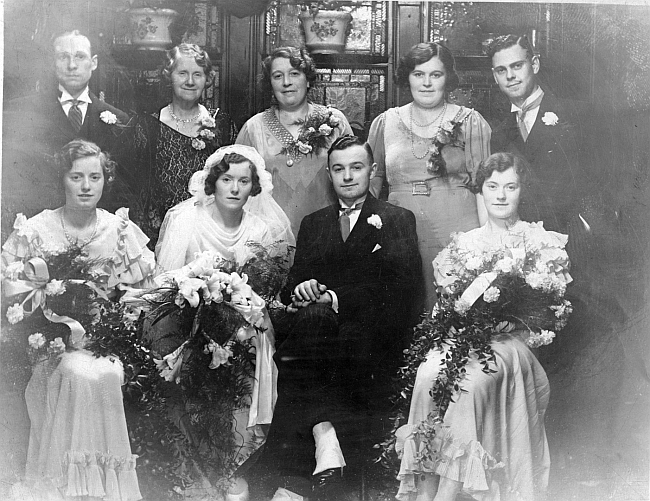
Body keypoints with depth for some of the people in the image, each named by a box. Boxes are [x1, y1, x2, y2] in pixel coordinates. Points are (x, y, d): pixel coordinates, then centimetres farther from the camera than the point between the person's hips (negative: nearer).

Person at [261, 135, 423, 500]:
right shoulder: (313, 224, 24)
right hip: (321, 327, 4)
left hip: (374, 333, -3)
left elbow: (405, 289, -2)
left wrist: (335, 299, -11)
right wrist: (300, 288, -10)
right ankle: (324, 435, -37)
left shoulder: (398, 220, 12)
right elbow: (292, 287, 17)